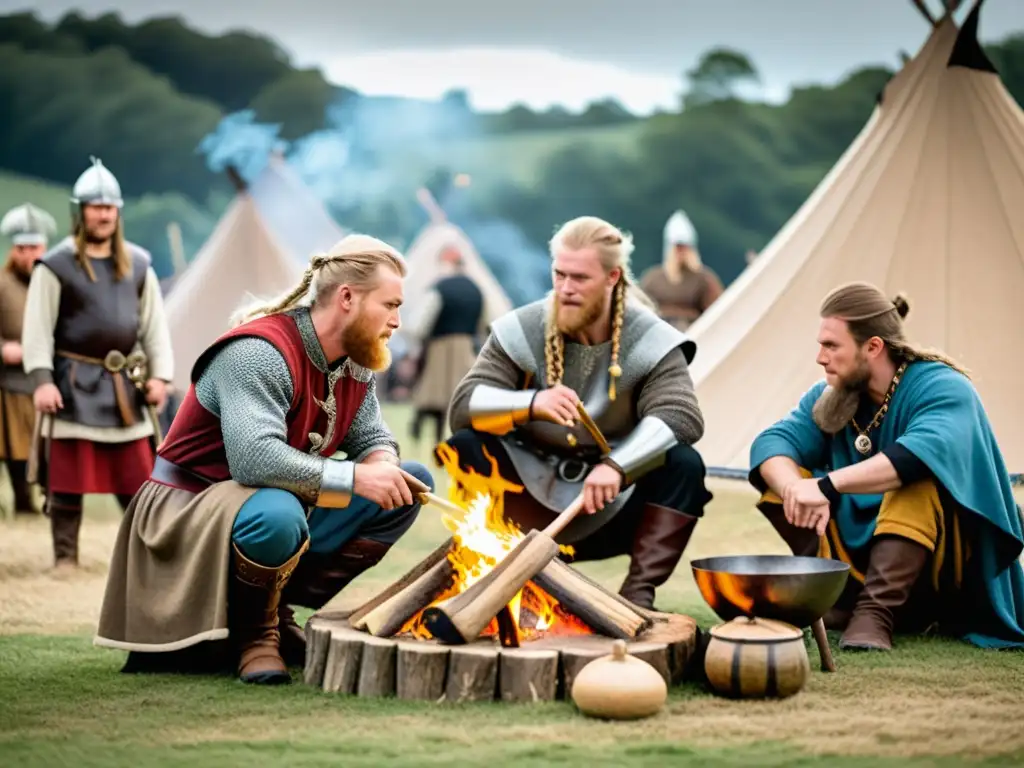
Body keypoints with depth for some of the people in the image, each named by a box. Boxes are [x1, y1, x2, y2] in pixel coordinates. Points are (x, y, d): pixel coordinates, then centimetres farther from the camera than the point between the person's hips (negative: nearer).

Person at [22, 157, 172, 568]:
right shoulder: (55, 265, -5)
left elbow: (155, 323, 11)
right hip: (74, 385, -4)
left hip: (126, 386, 4)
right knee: (67, 479, 1)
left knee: (138, 477, 7)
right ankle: (65, 557, 11)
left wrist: (160, 374, 2)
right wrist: (41, 379, -17)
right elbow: (37, 327, -7)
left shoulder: (138, 264, 9)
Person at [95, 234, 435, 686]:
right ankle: (254, 631, -9)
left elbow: (373, 438, 9)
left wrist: (382, 465, -17)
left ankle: (277, 611, 1)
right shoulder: (259, 353, -24)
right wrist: (354, 478, -31)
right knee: (276, 515, -41)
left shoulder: (356, 364, 3)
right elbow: (254, 458, -35)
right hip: (192, 513, -9)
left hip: (282, 512, 9)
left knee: (411, 485, -1)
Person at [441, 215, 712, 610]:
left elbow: (682, 416, -23)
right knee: (466, 447, -23)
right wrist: (531, 403, -36)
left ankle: (639, 592, -21)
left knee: (684, 465, -26)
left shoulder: (650, 341, -8)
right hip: (529, 509, 1)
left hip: (611, 513, 0)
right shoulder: (520, 331, -6)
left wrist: (617, 465, -40)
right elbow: (462, 406, -16)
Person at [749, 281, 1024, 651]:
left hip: (950, 572, -6)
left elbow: (928, 451, -39)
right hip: (859, 549, 6)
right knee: (781, 476, -8)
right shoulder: (829, 397, 2)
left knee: (916, 480, -33)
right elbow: (772, 443, -11)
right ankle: (845, 598, -13)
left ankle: (875, 612, -33)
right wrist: (797, 489, -34)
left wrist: (827, 485, -44)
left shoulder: (942, 388, -18)